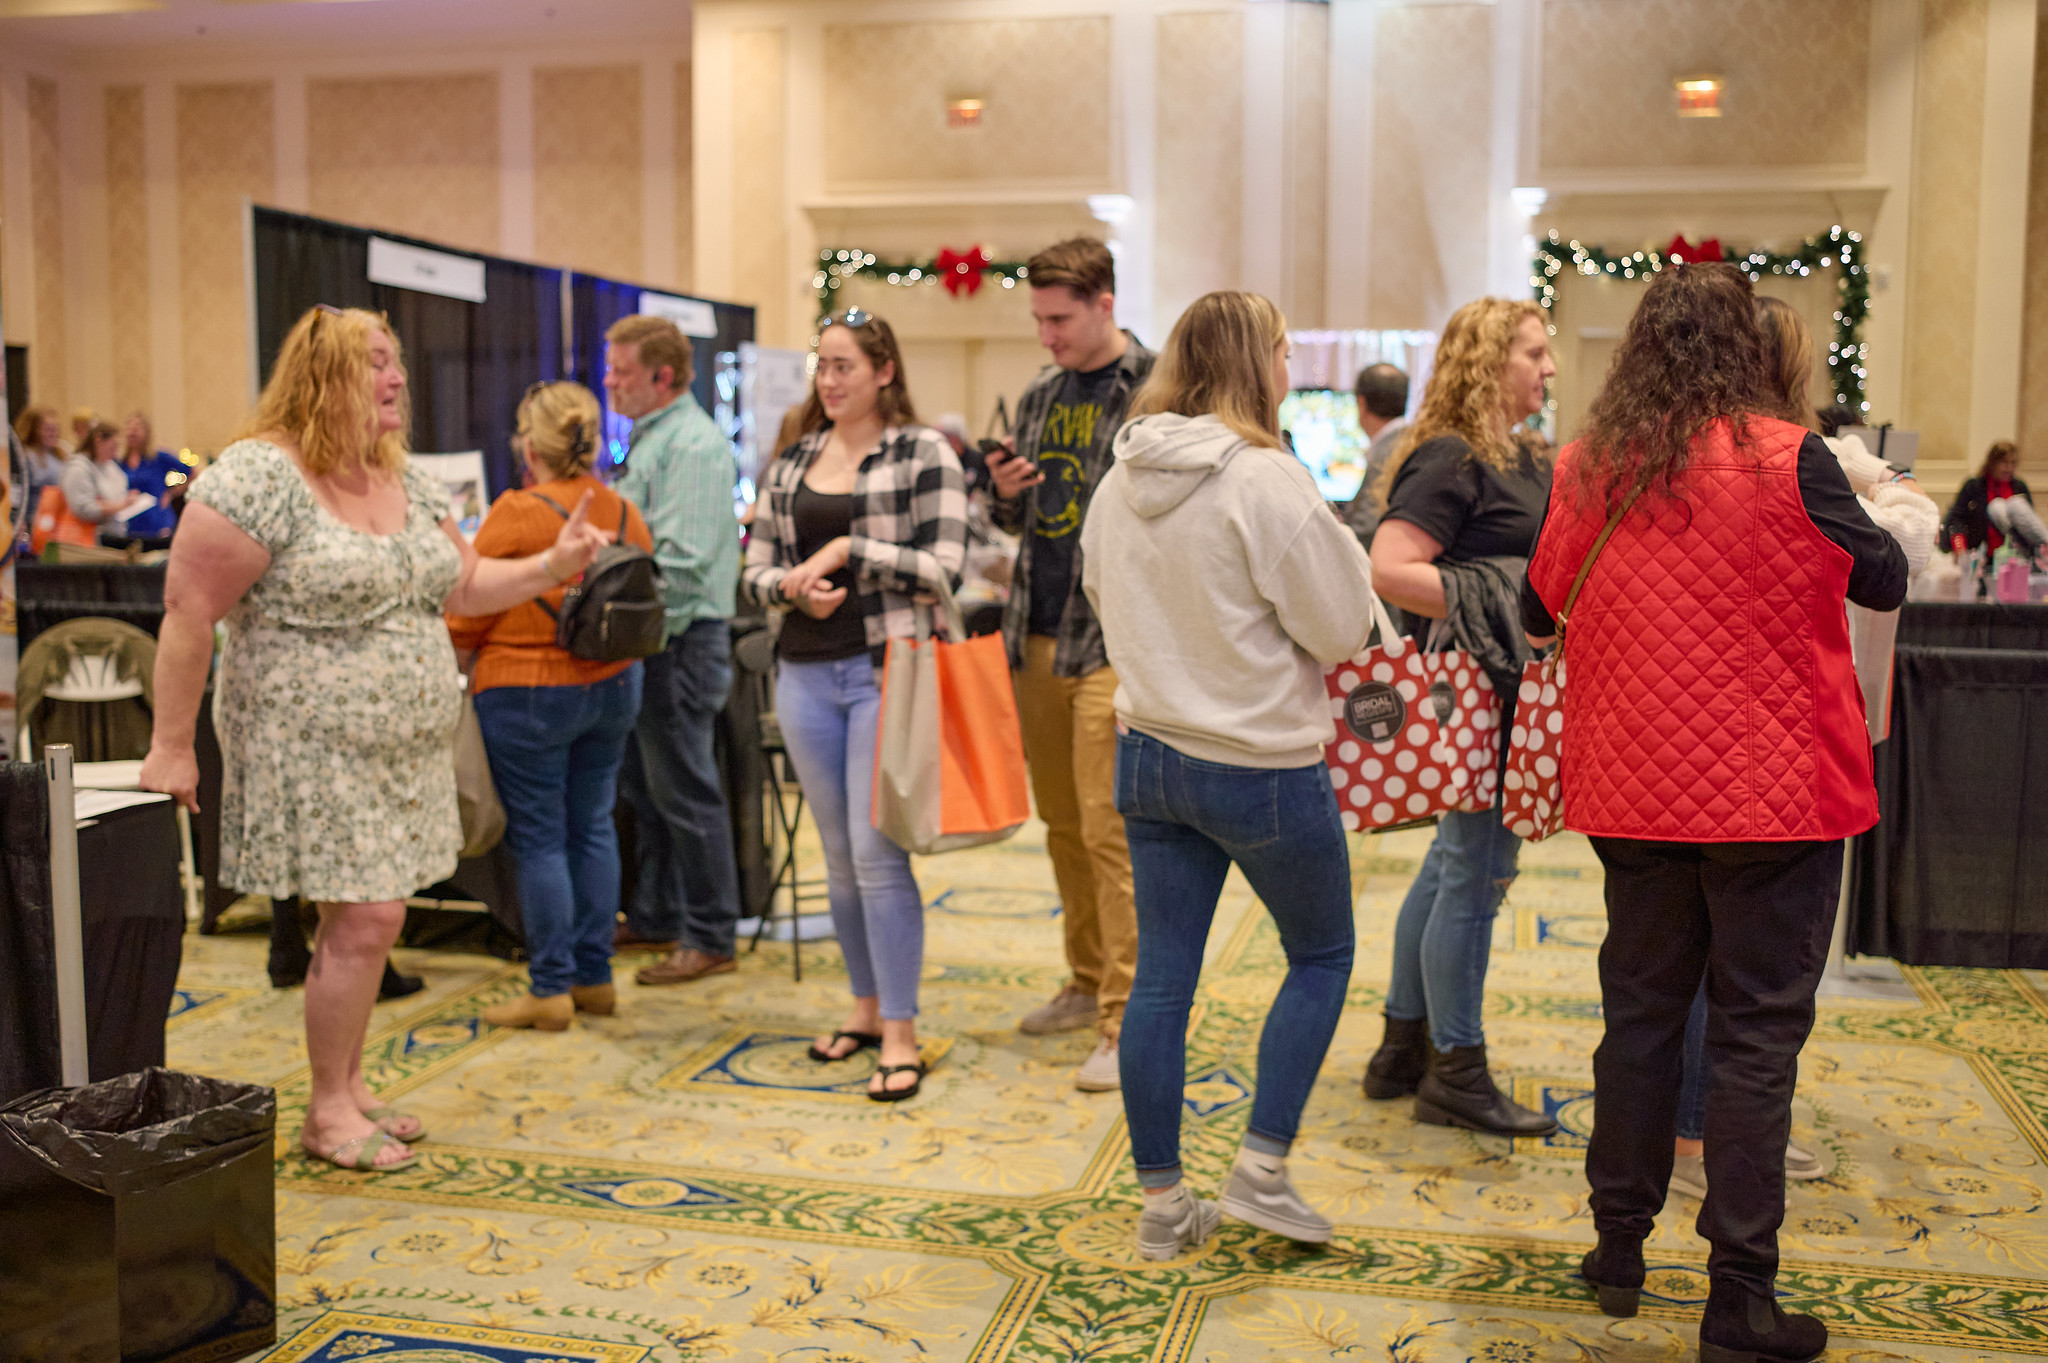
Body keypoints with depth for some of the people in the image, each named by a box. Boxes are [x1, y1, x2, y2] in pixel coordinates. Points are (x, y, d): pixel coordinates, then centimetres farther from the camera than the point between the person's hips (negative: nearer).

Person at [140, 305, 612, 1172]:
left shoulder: (405, 481, 11)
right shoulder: (260, 475, -14)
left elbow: (461, 585, 16)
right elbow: (189, 611, -14)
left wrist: (554, 565, 0)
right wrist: (171, 746, -14)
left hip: (404, 749, 7)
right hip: (314, 750, -7)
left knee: (367, 918, 11)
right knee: (363, 919, -7)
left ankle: (349, 1085, 25)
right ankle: (326, 1110, 10)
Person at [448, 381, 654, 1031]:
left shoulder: (516, 515, -17)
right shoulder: (625, 513, 0)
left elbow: (465, 618, -9)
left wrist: (455, 660, 10)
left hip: (528, 691, -6)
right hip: (614, 686, 6)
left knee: (539, 838, 2)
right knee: (594, 826, 13)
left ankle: (550, 989, 8)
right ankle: (595, 977, 20)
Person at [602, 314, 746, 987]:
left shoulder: (694, 444, -15)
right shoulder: (647, 439, 16)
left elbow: (682, 560, -23)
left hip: (679, 641, -10)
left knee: (686, 793, -3)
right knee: (646, 788, 17)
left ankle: (710, 937, 6)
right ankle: (655, 917, 29)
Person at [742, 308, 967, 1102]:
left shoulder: (923, 454, -4)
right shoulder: (792, 463, 12)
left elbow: (945, 569, -11)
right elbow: (756, 568, 13)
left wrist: (851, 549, -16)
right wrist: (794, 585, -9)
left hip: (884, 670, -5)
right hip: (806, 673, 6)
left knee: (878, 852, -8)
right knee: (838, 857, 13)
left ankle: (900, 1035, 2)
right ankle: (866, 1006, 28)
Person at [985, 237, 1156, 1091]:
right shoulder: (1039, 397, 15)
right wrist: (1004, 495, 1)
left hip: (1112, 643, -7)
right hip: (1038, 637, 7)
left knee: (1110, 831, -8)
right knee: (1062, 824, 14)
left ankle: (1127, 1021, -1)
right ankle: (1088, 982, 28)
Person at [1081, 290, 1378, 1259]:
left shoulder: (1118, 483, 3)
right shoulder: (1266, 482, -19)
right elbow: (1342, 628, -13)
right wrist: (1335, 546, 3)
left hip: (1147, 752, 6)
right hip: (1261, 766, -6)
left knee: (1161, 979, 10)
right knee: (1322, 955, 16)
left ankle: (1162, 1204, 20)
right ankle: (1260, 1171, 13)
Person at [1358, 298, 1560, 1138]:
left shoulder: (1520, 462, 16)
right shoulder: (1449, 461, -14)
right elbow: (1389, 570, -24)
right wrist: (1486, 610, -23)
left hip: (1505, 694, 10)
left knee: (1452, 864, 15)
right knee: (1476, 873, -3)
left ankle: (1403, 1050, 27)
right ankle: (1457, 1074, 9)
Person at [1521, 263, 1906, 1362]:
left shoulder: (1584, 470, -1)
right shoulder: (1787, 460, -13)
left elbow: (1537, 610, 13)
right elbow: (1884, 583, 1)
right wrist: (1872, 525, 21)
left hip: (1633, 792, 4)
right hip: (1773, 792, -4)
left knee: (1639, 1011, 16)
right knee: (1755, 1036, 4)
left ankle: (1619, 1247, 28)